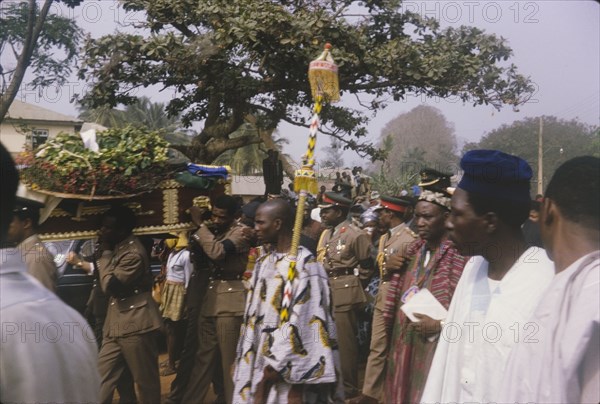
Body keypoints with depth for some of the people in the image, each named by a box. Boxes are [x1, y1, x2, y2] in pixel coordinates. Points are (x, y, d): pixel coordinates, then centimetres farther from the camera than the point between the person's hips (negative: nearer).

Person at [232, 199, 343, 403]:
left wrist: (275, 367, -14)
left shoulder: (305, 265, -15)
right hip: (259, 361, 7)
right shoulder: (264, 261, 7)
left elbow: (302, 322, -17)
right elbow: (253, 313, 11)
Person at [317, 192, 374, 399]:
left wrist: (353, 285, -2)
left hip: (345, 294, -8)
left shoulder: (356, 235, -12)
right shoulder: (326, 234, 12)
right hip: (326, 292, 8)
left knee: (345, 342, -1)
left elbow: (367, 266, -7)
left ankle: (349, 387, 11)